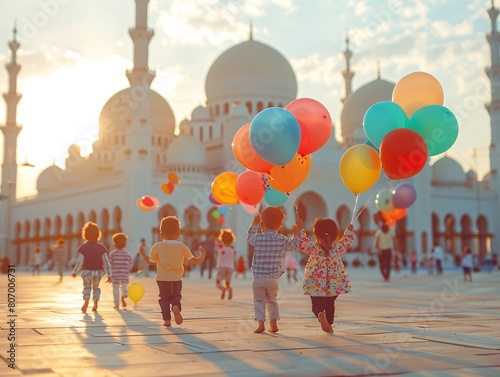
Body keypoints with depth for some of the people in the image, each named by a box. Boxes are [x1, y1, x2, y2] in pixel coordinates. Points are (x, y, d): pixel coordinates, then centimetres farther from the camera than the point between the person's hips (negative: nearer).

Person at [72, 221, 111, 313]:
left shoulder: (83, 247, -9)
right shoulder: (101, 247, -6)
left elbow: (79, 261, -11)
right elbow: (106, 262, -8)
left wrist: (75, 272, 3)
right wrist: (109, 275, -4)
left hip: (87, 271, -1)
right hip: (98, 271, 1)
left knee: (87, 287, 16)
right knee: (96, 287, 21)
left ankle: (86, 301, -6)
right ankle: (95, 304, 21)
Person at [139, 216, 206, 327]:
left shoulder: (157, 247, -5)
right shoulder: (182, 247, -2)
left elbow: (150, 261, 8)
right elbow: (196, 261, -1)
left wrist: (142, 253, 25)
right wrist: (203, 254, 19)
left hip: (162, 279, -1)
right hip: (177, 280, 1)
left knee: (164, 298, 17)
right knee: (176, 296, 19)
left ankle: (167, 319, 6)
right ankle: (176, 306, -14)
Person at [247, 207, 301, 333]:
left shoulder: (257, 238, -2)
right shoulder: (282, 240, -2)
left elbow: (249, 236, 19)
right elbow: (293, 246, 13)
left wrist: (254, 224, 28)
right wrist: (296, 235, 26)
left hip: (258, 279, -1)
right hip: (273, 279, 2)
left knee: (259, 301, 7)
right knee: (272, 301, 19)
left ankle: (261, 323, -4)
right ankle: (273, 323, 15)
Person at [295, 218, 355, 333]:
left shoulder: (313, 247, -11)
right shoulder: (337, 247, -4)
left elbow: (301, 243, -3)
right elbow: (347, 242, 12)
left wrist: (300, 230, 5)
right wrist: (349, 230, 28)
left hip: (315, 284, -2)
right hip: (334, 284, 2)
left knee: (316, 304, 4)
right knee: (330, 304, 20)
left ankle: (320, 314, -28)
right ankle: (329, 325, 21)